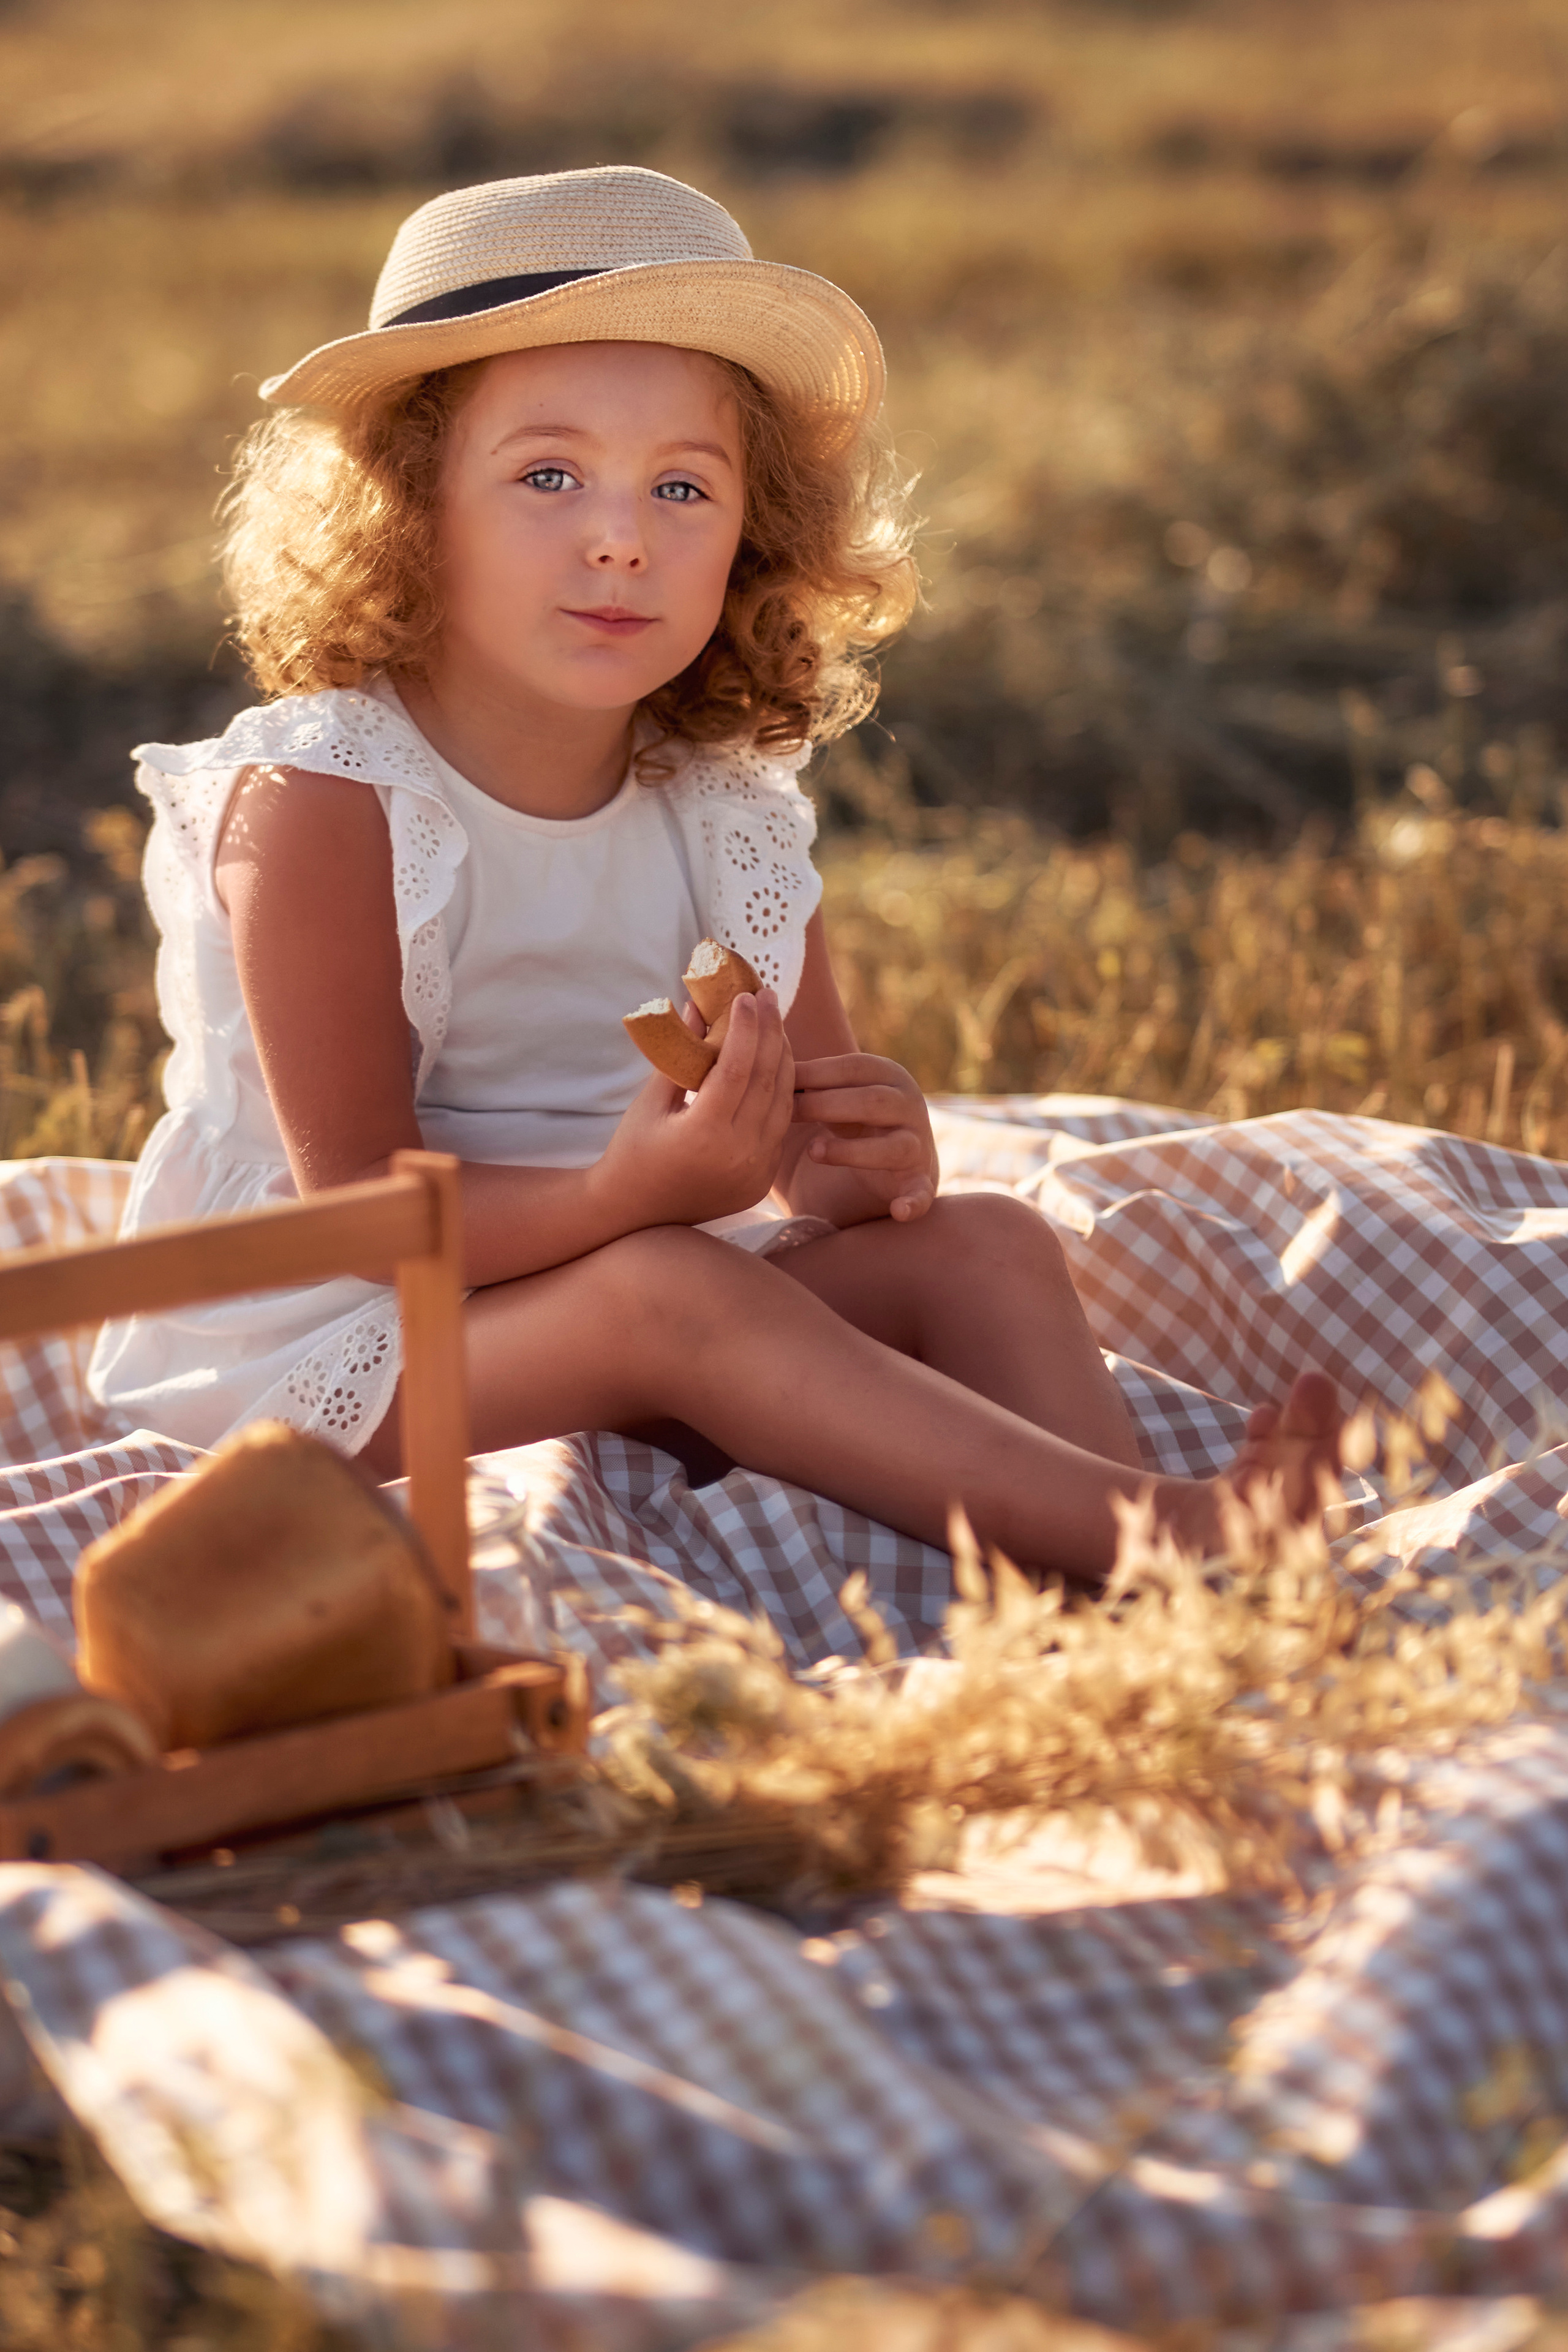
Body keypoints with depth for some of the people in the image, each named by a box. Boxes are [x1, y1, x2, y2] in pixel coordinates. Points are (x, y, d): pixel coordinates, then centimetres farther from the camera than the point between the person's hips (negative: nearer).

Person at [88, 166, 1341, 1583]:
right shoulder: (321, 803, -18)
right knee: (662, 1290, -33)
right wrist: (635, 1188, -39)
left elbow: (803, 1169, 6)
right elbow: (362, 1204, -21)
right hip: (331, 1352, -7)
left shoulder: (722, 811, 3)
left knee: (980, 1246, -9)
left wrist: (862, 1162, -21)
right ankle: (1162, 1527, -38)